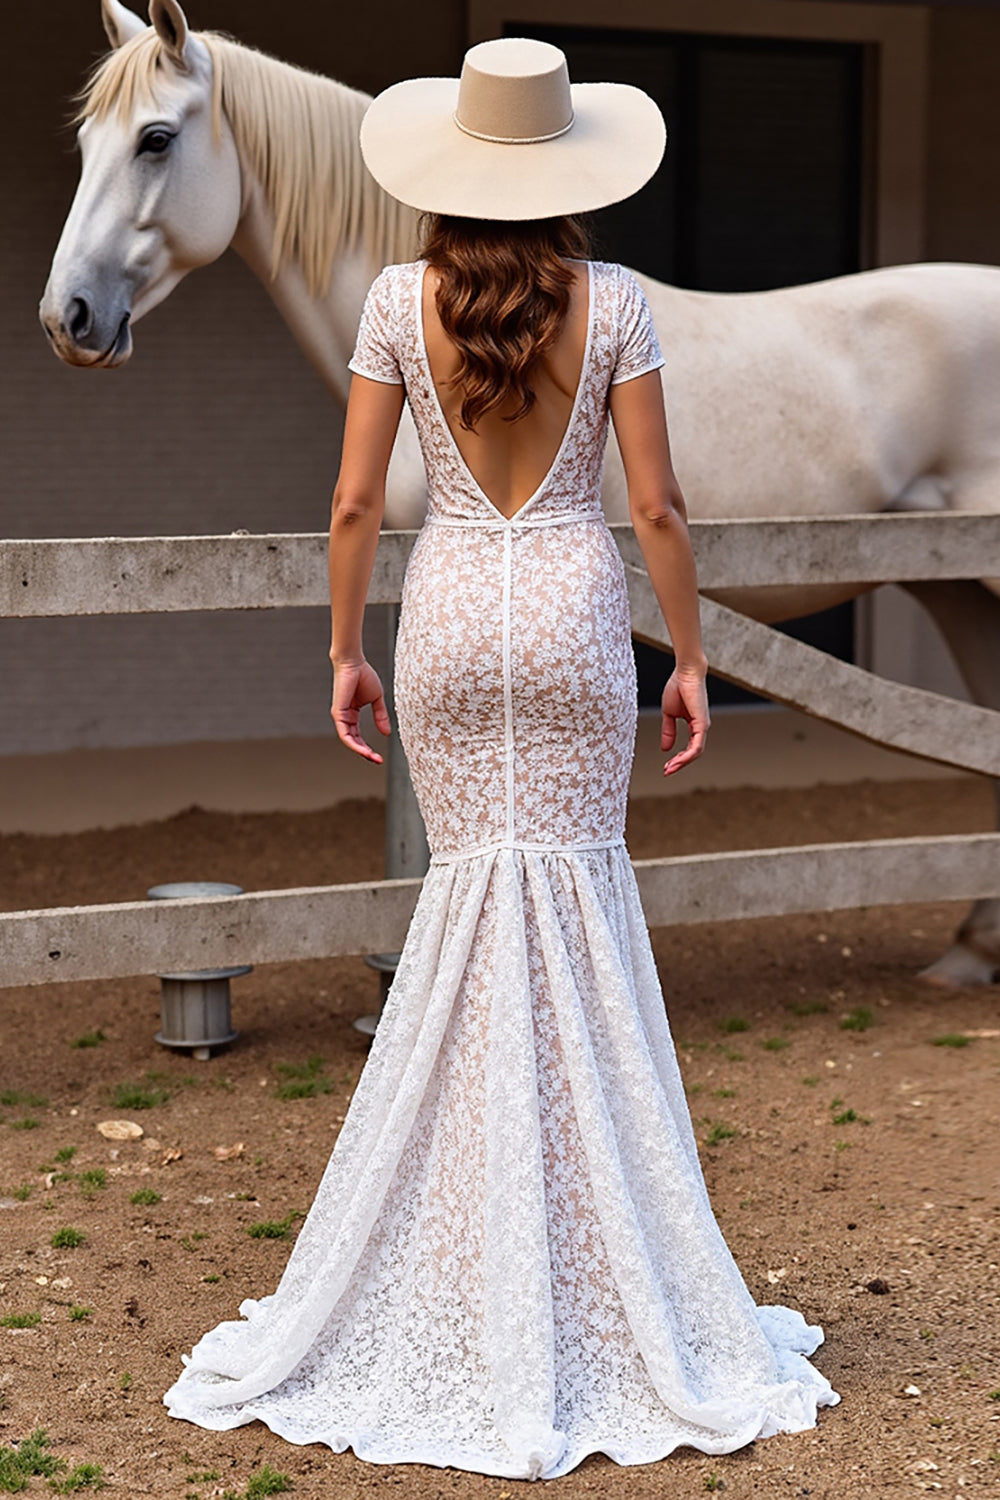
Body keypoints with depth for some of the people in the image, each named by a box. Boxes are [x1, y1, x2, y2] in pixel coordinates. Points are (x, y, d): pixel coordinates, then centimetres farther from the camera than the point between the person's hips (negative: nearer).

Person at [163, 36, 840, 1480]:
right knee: (574, 884, 6)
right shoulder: (614, 302, -5)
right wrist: (693, 657, 5)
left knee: (477, 882, 11)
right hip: (575, 610, -1)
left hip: (450, 613, 1)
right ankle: (591, 1254, 6)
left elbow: (356, 503, -2)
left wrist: (344, 650, 9)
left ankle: (467, 1283, 11)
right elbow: (657, 507, -4)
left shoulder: (402, 301, -3)